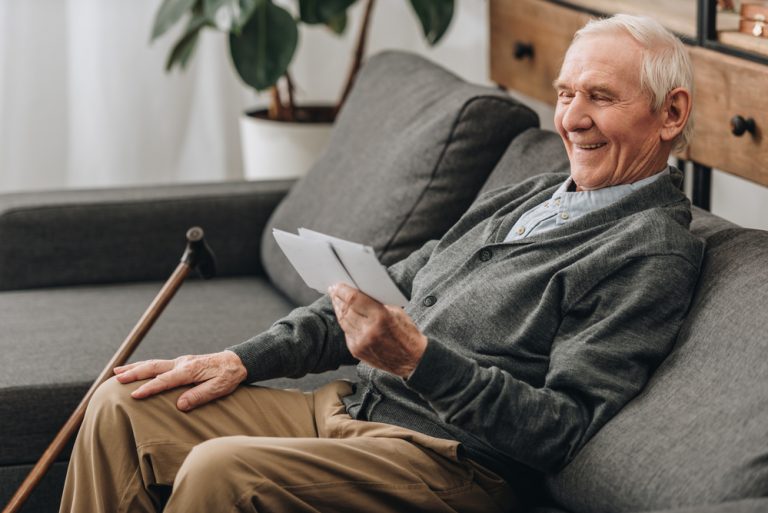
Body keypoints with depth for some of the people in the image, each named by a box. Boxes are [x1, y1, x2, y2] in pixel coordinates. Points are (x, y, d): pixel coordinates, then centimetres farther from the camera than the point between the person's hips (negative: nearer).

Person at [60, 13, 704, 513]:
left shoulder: (656, 253, -9)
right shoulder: (522, 199, 19)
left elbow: (563, 430, -17)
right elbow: (387, 296, 21)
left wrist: (417, 358, -28)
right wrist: (242, 359, 10)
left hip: (450, 459, -9)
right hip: (346, 409, 9)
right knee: (124, 407, 0)